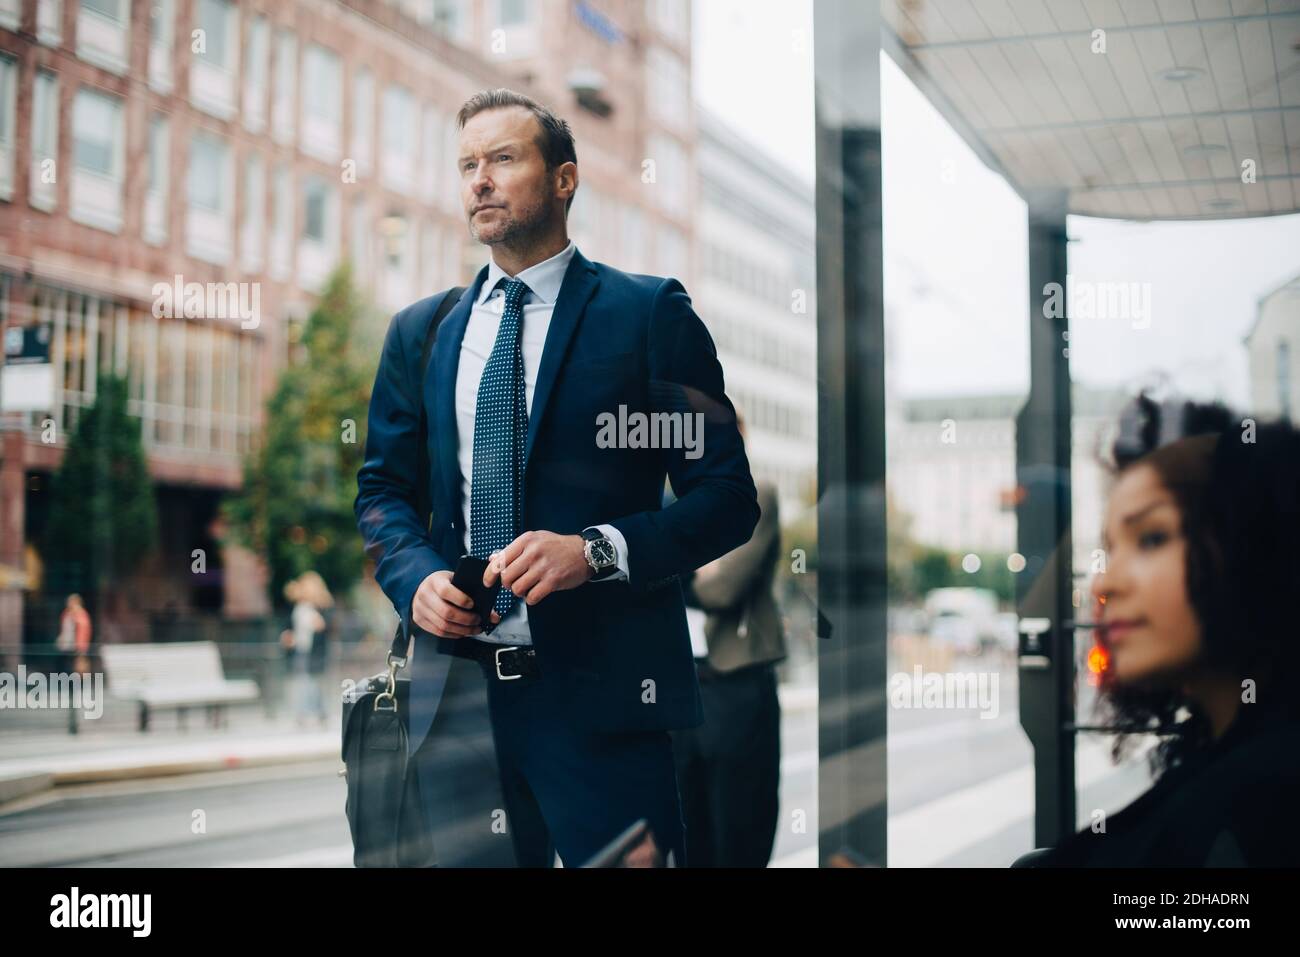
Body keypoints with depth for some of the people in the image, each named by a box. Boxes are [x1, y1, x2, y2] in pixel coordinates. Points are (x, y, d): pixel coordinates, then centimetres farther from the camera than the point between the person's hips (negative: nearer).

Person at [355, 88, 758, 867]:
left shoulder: (650, 313, -2)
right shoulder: (420, 331, 13)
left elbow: (728, 495, -5)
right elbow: (383, 488, 16)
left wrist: (597, 551, -20)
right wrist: (417, 576, -5)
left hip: (603, 690, -4)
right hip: (453, 684, 4)